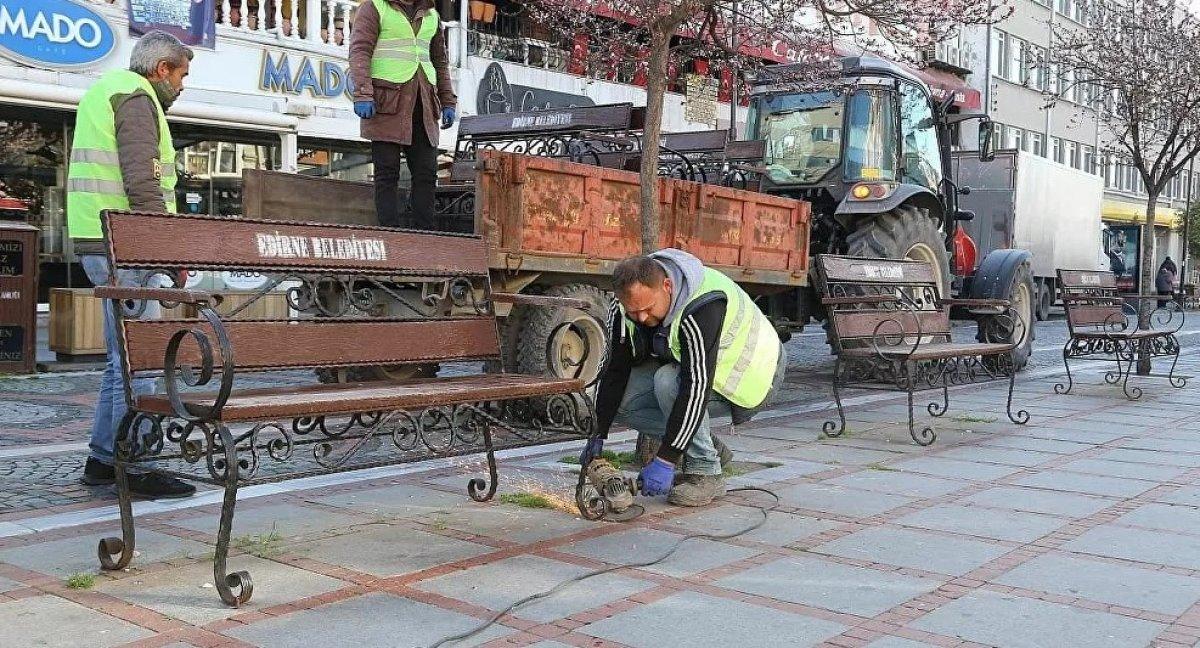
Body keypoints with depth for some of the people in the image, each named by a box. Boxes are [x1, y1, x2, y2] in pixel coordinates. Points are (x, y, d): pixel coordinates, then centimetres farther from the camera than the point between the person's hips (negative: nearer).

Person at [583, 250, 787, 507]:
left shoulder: (703, 307, -37)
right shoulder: (623, 309, -14)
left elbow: (697, 388, -39)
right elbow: (614, 370, -4)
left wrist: (665, 460, -38)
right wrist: (598, 435, -4)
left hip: (753, 375, -7)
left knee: (669, 382, -34)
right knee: (621, 400, -11)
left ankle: (705, 472, -17)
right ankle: (709, 448, 4)